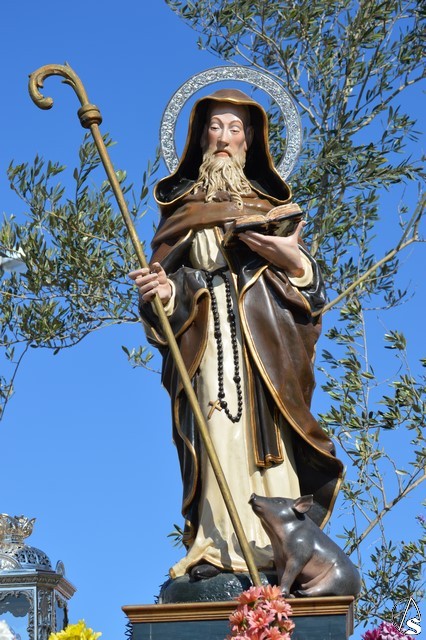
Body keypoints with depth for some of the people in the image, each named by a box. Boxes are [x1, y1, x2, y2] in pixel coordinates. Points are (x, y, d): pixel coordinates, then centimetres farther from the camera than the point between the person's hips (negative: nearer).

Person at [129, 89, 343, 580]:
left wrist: (292, 259, -8)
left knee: (267, 434, -9)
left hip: (264, 337, 1)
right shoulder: (180, 205, 18)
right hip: (207, 335, -1)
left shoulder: (270, 204, 19)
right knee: (218, 435, -13)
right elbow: (166, 276, 10)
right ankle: (218, 545, -17)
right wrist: (160, 288, -13)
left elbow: (307, 283, 13)